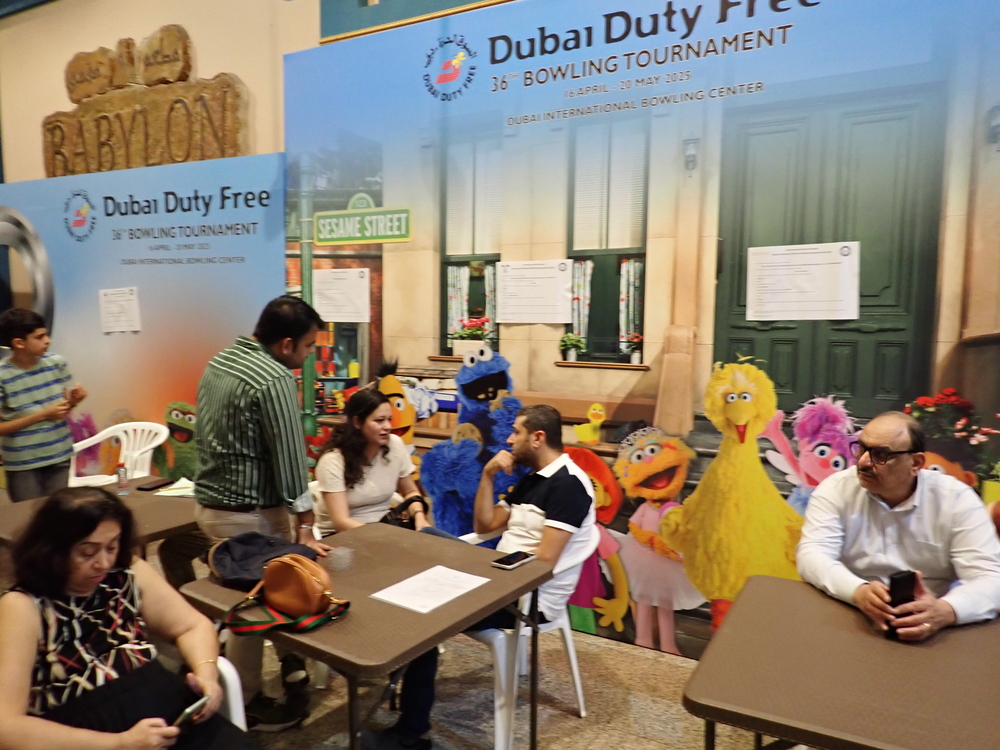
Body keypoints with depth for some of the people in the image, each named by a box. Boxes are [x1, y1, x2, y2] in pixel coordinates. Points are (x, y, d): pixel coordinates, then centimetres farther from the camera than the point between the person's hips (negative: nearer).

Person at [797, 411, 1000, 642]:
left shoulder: (956, 499, -3)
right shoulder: (835, 489, -4)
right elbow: (812, 555, -14)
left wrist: (944, 611, -30)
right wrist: (858, 591, -33)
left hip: (931, 634, 2)